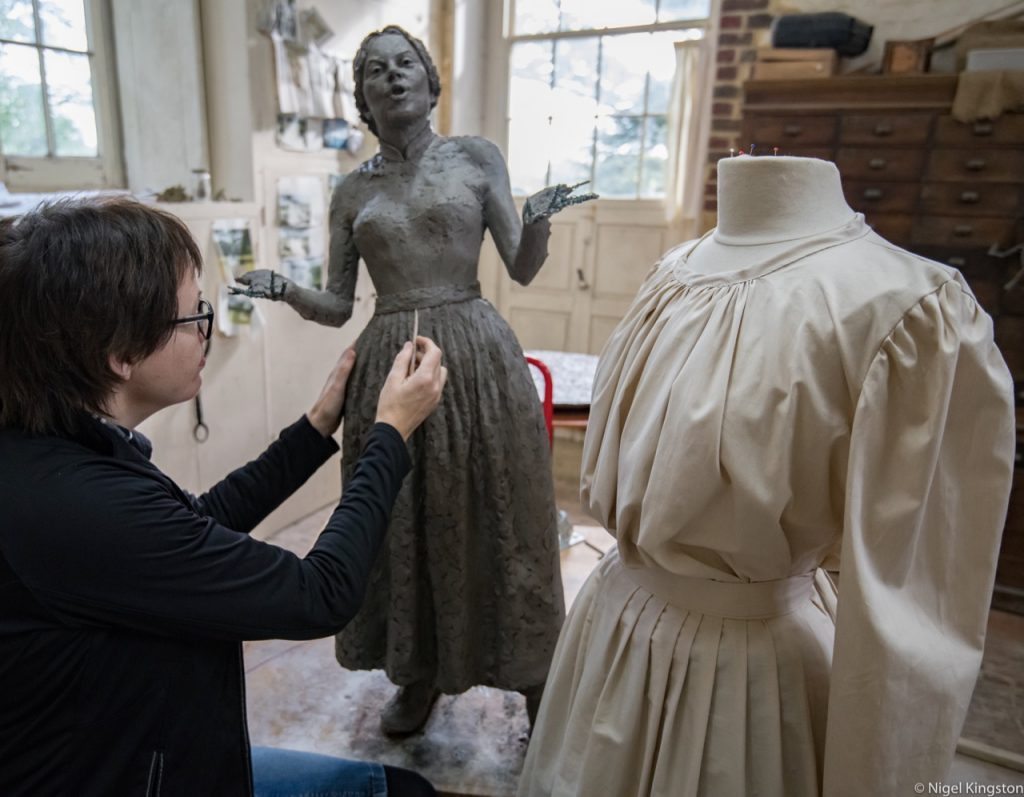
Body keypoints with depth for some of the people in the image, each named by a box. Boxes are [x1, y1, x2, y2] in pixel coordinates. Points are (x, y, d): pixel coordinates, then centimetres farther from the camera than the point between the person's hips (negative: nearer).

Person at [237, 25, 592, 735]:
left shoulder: (477, 158, 6)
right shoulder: (352, 191, 11)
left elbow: (523, 270, 1)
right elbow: (336, 307, 10)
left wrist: (539, 220, -18)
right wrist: (282, 289, -8)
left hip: (477, 355, -2)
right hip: (389, 365, 3)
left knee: (493, 516, 4)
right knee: (403, 522, 10)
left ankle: (536, 681, 25)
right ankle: (419, 675, 33)